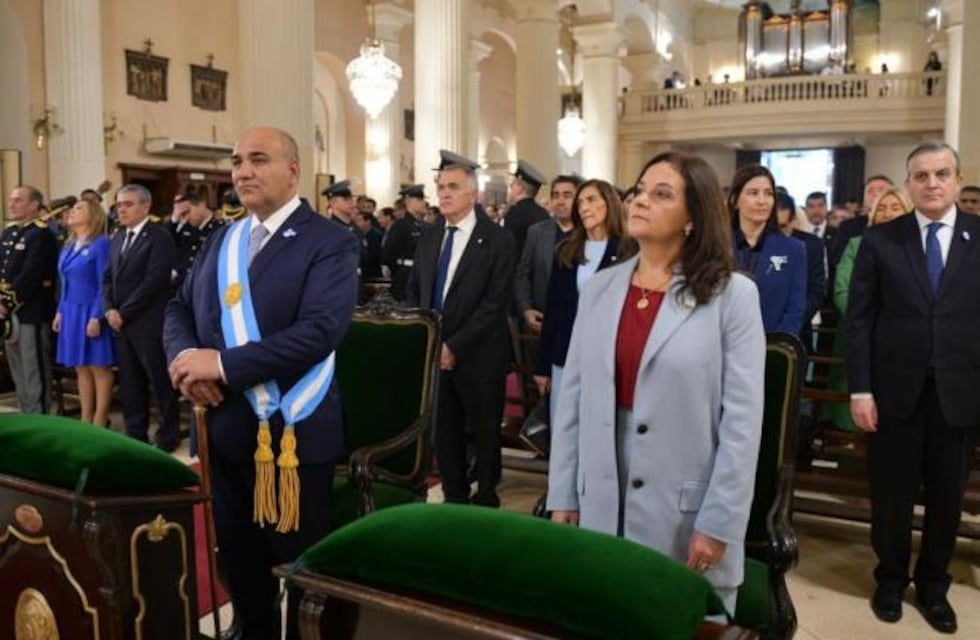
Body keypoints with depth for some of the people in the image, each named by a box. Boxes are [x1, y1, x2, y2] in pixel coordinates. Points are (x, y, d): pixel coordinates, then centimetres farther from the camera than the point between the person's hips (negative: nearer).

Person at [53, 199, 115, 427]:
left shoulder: (101, 243, -10)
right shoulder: (68, 246, 13)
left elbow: (105, 284, -15)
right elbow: (65, 284, 18)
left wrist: (96, 317, -19)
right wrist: (60, 312, 11)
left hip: (91, 313, -8)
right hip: (71, 313, 8)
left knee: (99, 367, 0)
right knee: (81, 368, 11)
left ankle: (100, 422, 7)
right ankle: (85, 420, 19)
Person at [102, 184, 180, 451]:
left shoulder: (160, 236, -9)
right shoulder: (118, 238, 16)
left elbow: (153, 281, -17)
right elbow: (108, 277, 15)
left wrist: (124, 313, -14)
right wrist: (109, 310, -2)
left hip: (148, 323, -7)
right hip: (121, 323, 7)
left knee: (160, 380, 1)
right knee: (129, 382, 12)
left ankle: (169, 433, 13)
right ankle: (135, 433, 21)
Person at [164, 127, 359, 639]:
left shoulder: (330, 243, -11)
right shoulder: (221, 239, 13)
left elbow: (319, 331, -23)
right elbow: (179, 308, 13)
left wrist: (223, 363, -24)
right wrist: (184, 355, -9)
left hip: (291, 431, -6)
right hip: (224, 428, 7)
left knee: (302, 559, 10)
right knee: (237, 555, 21)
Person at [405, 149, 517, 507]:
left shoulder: (498, 240, -8)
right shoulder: (428, 238, 11)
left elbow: (494, 303, -14)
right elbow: (414, 292, 13)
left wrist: (455, 346, -17)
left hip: (478, 357, -5)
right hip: (433, 353, 5)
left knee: (485, 434, 11)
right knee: (444, 434, 11)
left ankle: (486, 503, 28)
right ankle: (454, 501, 26)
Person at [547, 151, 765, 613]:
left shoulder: (732, 295, -7)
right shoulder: (599, 289, 5)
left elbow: (742, 419, -9)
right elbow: (572, 399, 5)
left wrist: (718, 523, -11)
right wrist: (563, 497, 4)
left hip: (687, 512, -3)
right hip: (602, 506, 4)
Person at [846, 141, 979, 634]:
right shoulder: (880, 240, 0)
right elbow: (859, 319, -2)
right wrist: (860, 389, -7)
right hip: (895, 391, -1)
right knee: (892, 495, 11)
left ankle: (933, 585, 35)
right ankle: (891, 579, 32)